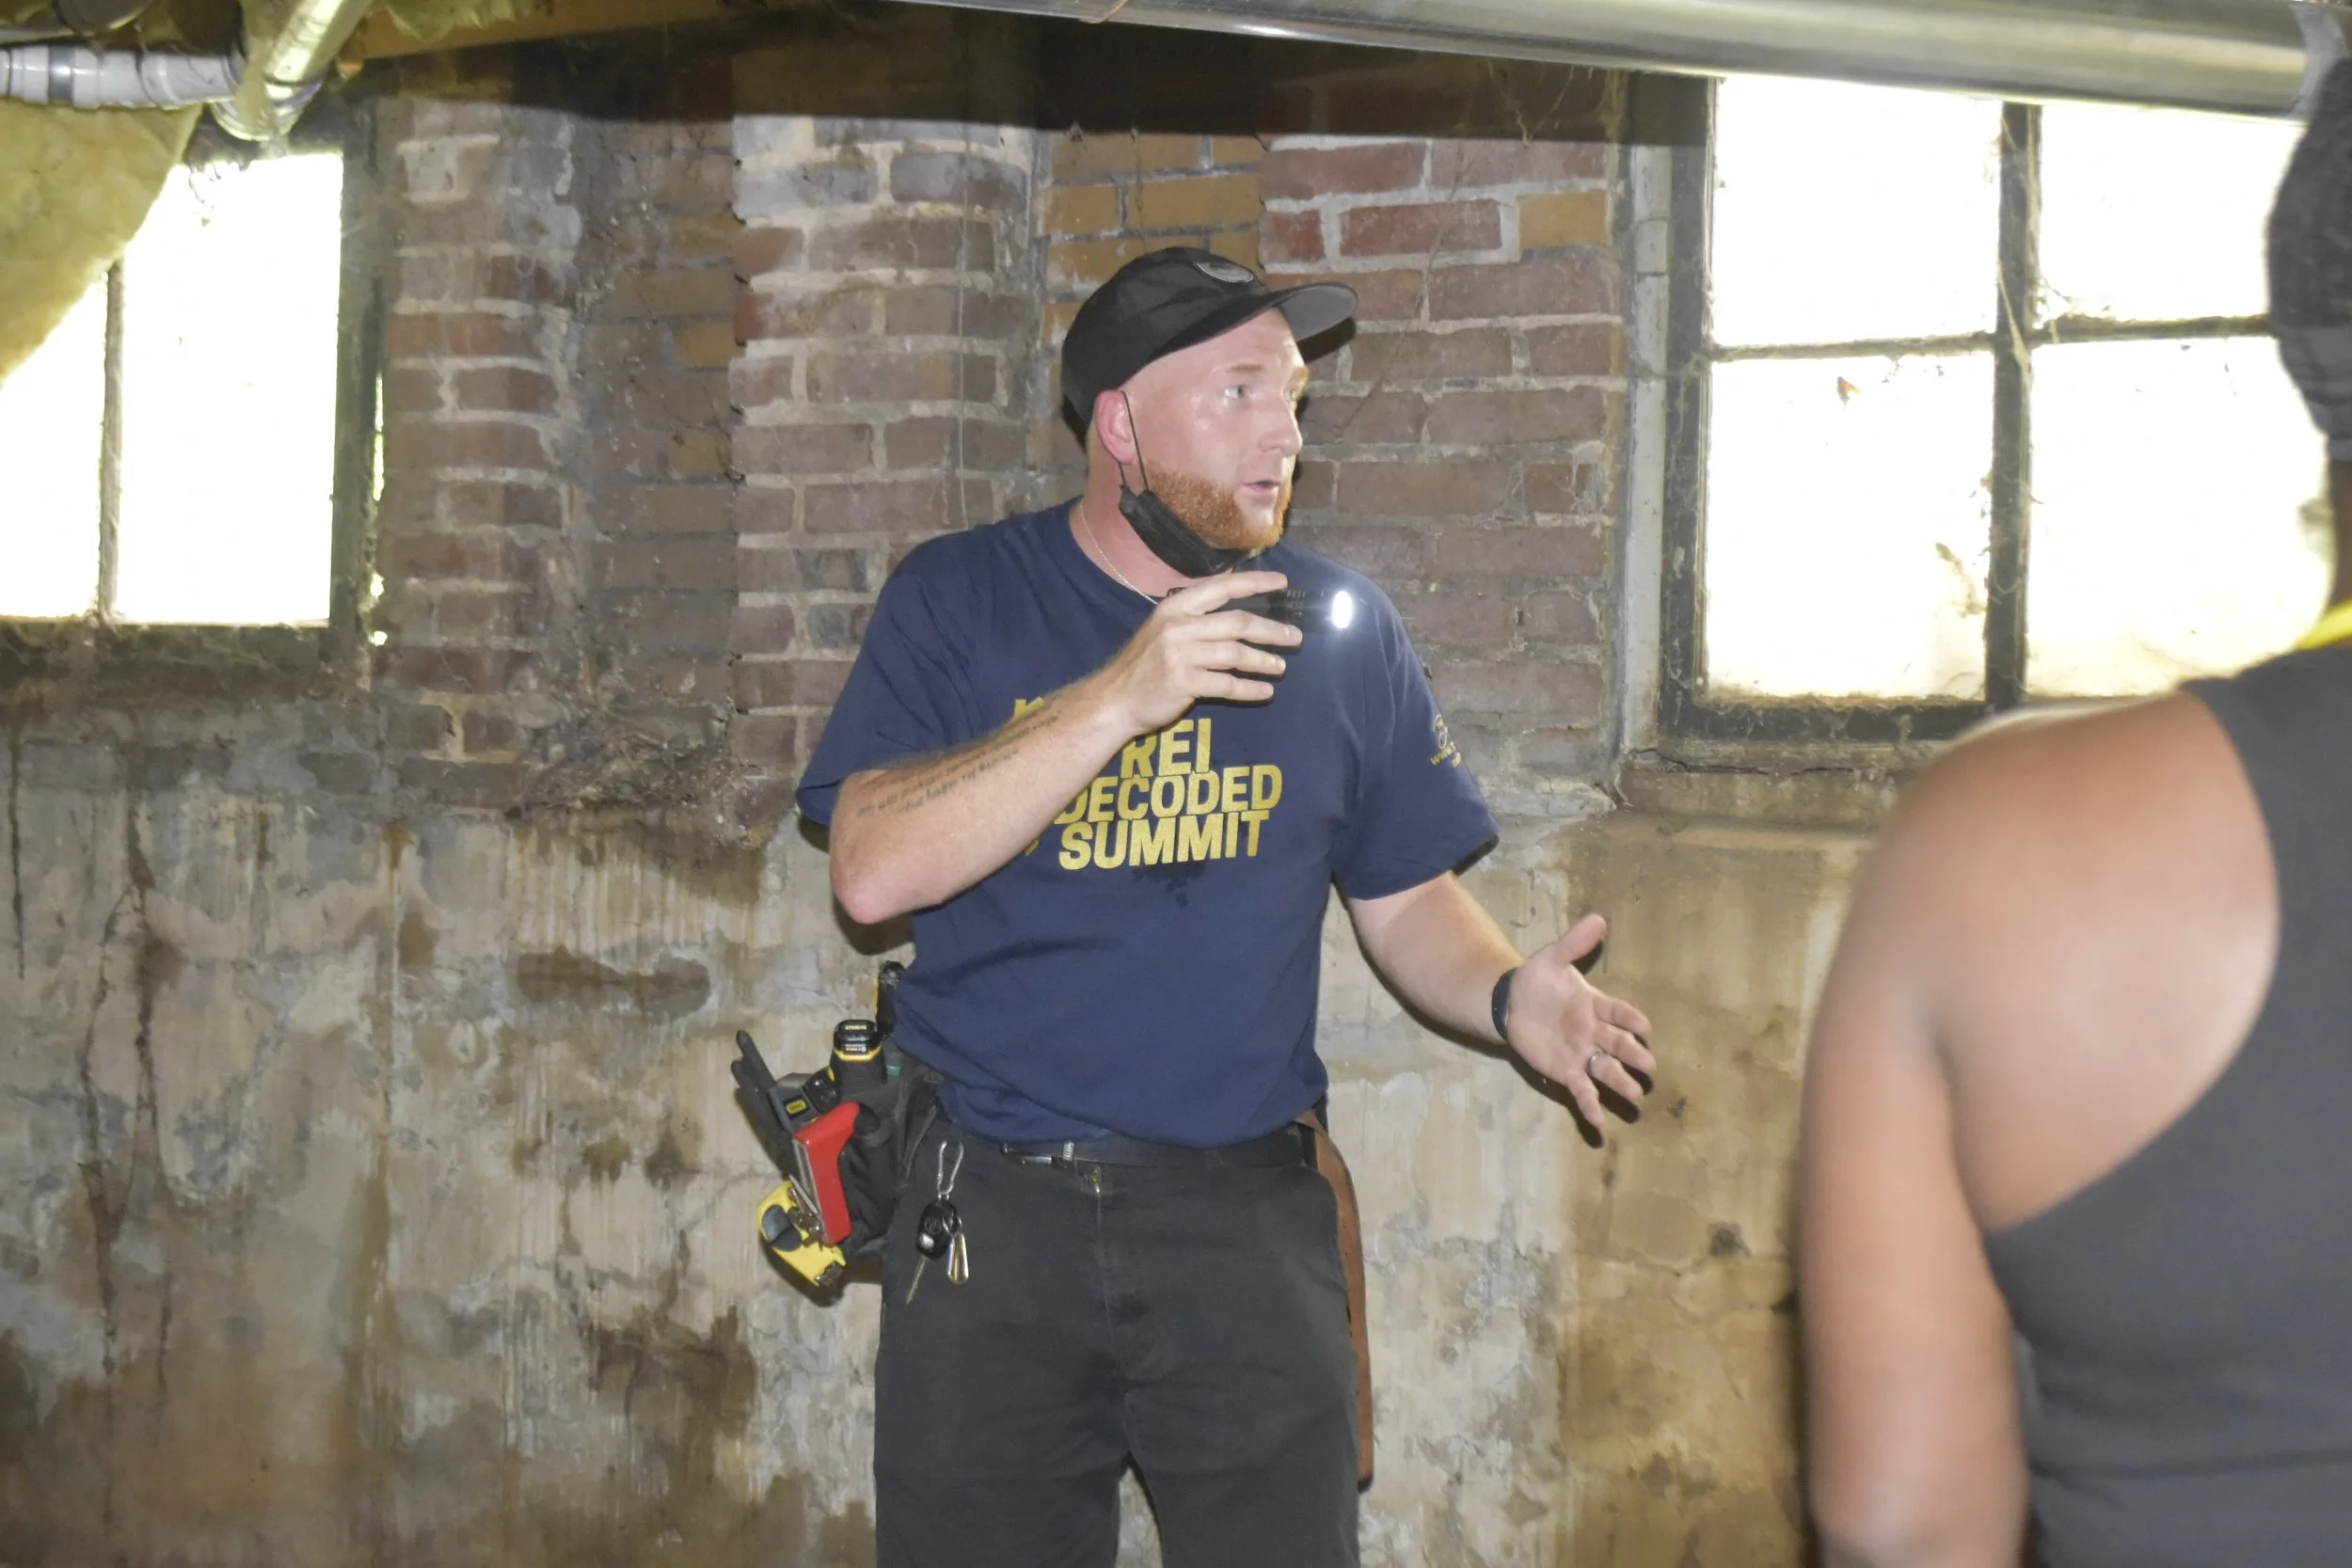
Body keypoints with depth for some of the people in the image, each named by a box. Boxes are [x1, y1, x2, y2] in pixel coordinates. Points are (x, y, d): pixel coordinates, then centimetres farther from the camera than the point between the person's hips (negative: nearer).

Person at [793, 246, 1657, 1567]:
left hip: (1246, 1212, 1)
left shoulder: (1340, 628, 7)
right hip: (990, 1216, -1)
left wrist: (1508, 996, -12)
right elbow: (875, 871, -15)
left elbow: (1407, 900, 11)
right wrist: (1121, 696, -23)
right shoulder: (958, 602, 0)